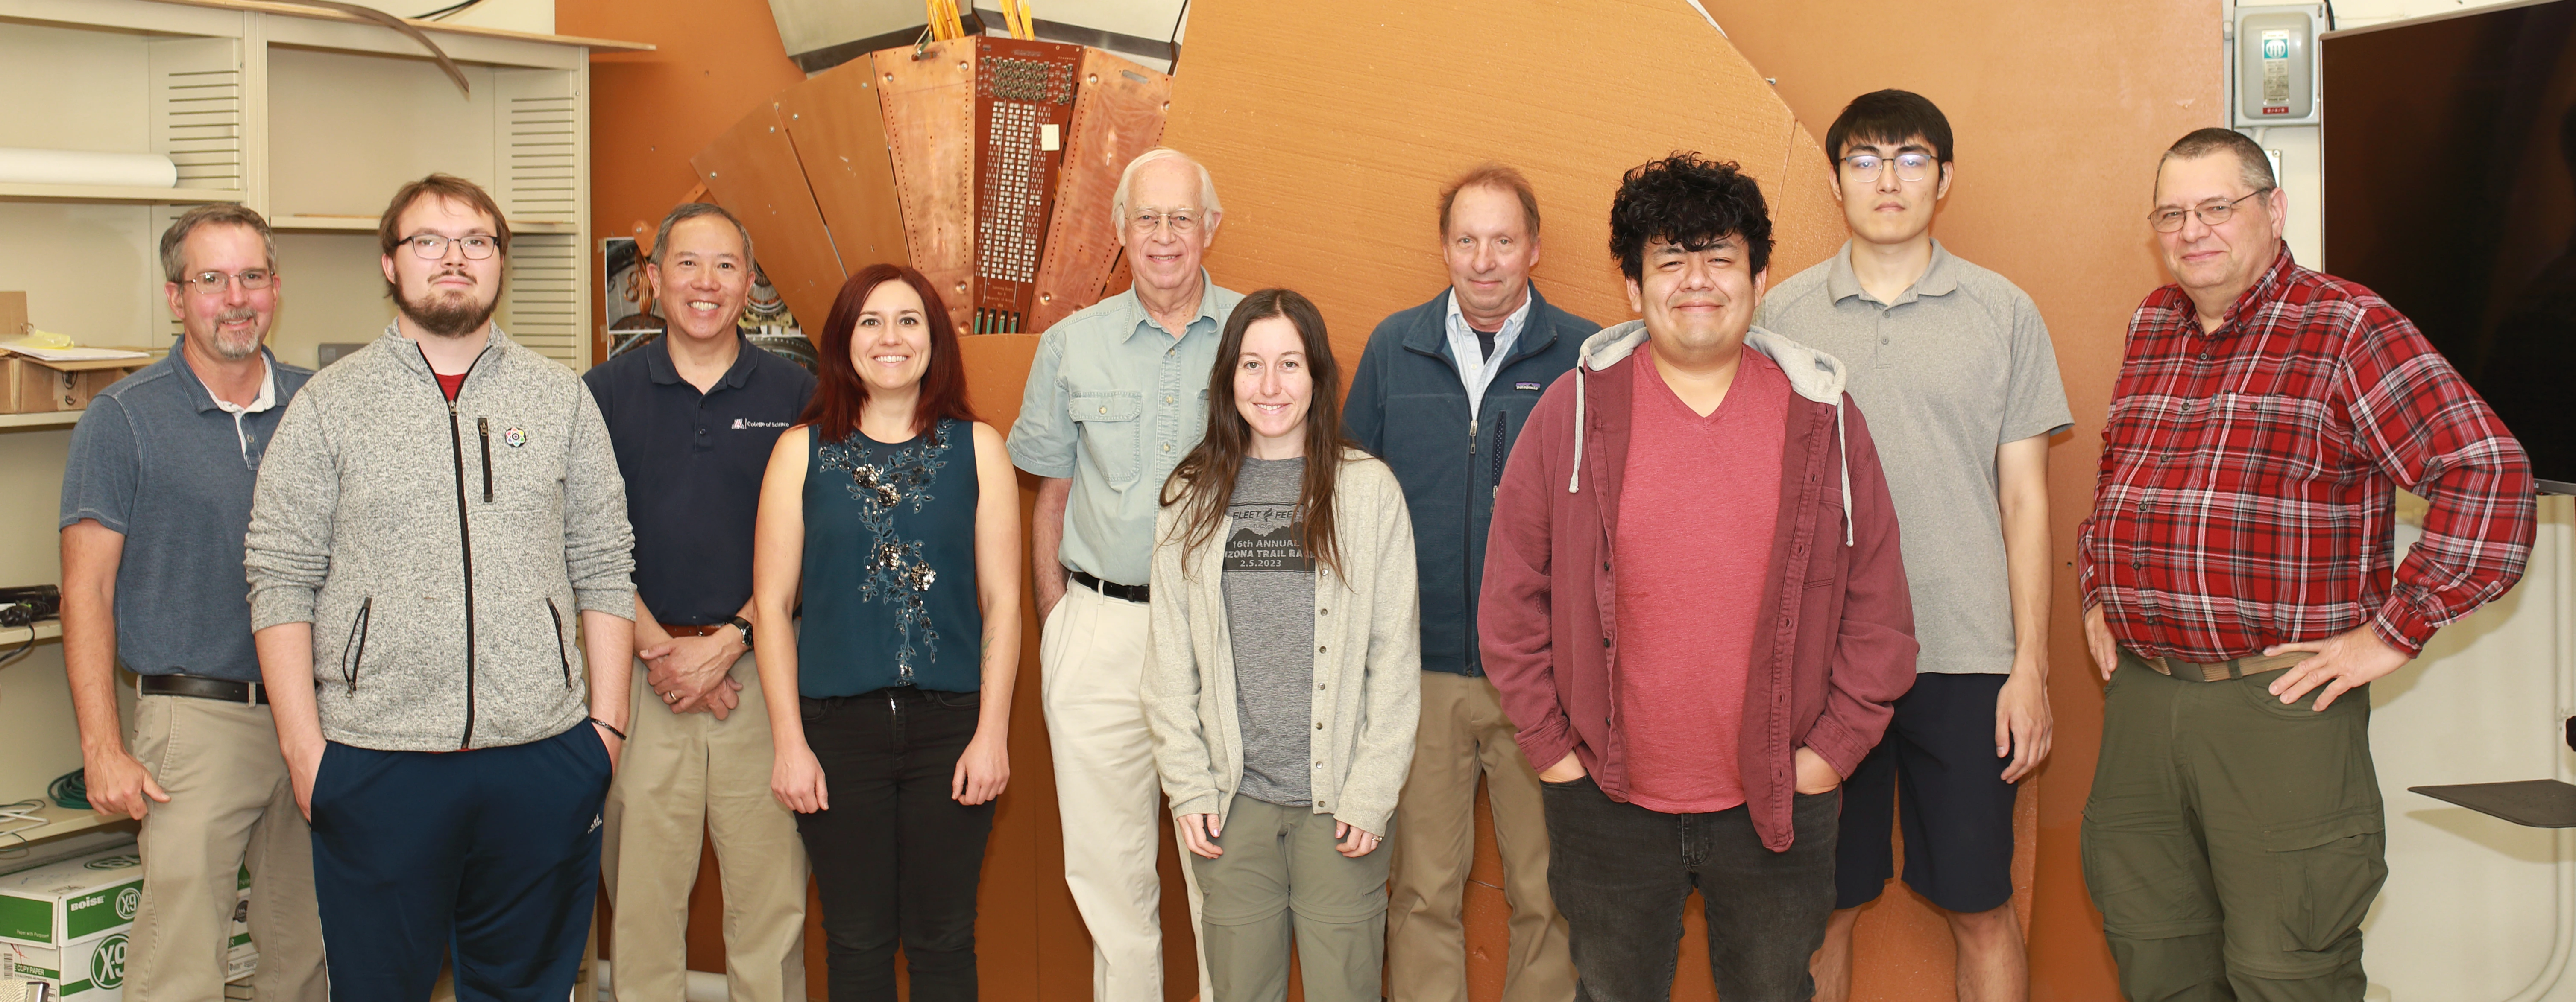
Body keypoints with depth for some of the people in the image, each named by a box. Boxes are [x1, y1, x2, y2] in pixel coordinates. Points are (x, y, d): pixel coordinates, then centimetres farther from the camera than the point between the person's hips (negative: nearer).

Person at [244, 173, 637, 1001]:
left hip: (543, 754, 1)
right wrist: (302, 742, -6)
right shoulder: (329, 405, 3)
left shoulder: (561, 397, 8)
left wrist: (608, 722, 2)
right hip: (374, 761, -1)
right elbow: (281, 582, 1)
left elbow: (604, 568, 8)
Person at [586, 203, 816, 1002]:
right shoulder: (606, 391, 6)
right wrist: (659, 648, -7)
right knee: (640, 889, 6)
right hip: (639, 668, 1)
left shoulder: (795, 394, 5)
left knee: (771, 890, 2)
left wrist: (729, 641, -8)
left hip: (761, 664, 0)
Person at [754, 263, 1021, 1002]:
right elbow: (771, 603, 2)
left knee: (943, 942, 6)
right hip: (838, 727, 0)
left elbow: (1002, 601, 2)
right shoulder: (803, 450, 4)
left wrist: (992, 733, -4)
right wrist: (789, 742, -3)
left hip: (951, 726, 0)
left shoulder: (977, 448, 4)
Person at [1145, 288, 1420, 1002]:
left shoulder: (1369, 490, -1)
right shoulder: (1192, 497, 6)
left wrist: (1372, 791, -6)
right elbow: (1170, 660, 7)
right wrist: (1188, 787, 0)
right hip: (1232, 796, 2)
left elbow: (1396, 656, -1)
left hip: (1339, 798, -2)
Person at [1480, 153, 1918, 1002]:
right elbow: (1512, 599, -1)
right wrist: (1550, 746, -2)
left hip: (1778, 804, 1)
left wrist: (1833, 747, -1)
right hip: (1607, 804, 0)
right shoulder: (1574, 410, -5)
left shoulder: (1823, 415, -1)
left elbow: (1878, 605, 3)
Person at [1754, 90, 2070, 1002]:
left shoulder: (2003, 314, 4)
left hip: (1967, 659, 0)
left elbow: (2024, 498, 5)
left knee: (1981, 908, 7)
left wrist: (2030, 666, -1)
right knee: (1823, 907, 8)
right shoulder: (1782, 316, 5)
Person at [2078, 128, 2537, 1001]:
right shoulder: (2153, 326, 13)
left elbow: (2489, 473, -15)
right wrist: (2097, 590, 18)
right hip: (2139, 692, 6)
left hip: (2279, 702, -6)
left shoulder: (2347, 328, -7)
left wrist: (2394, 632, -15)